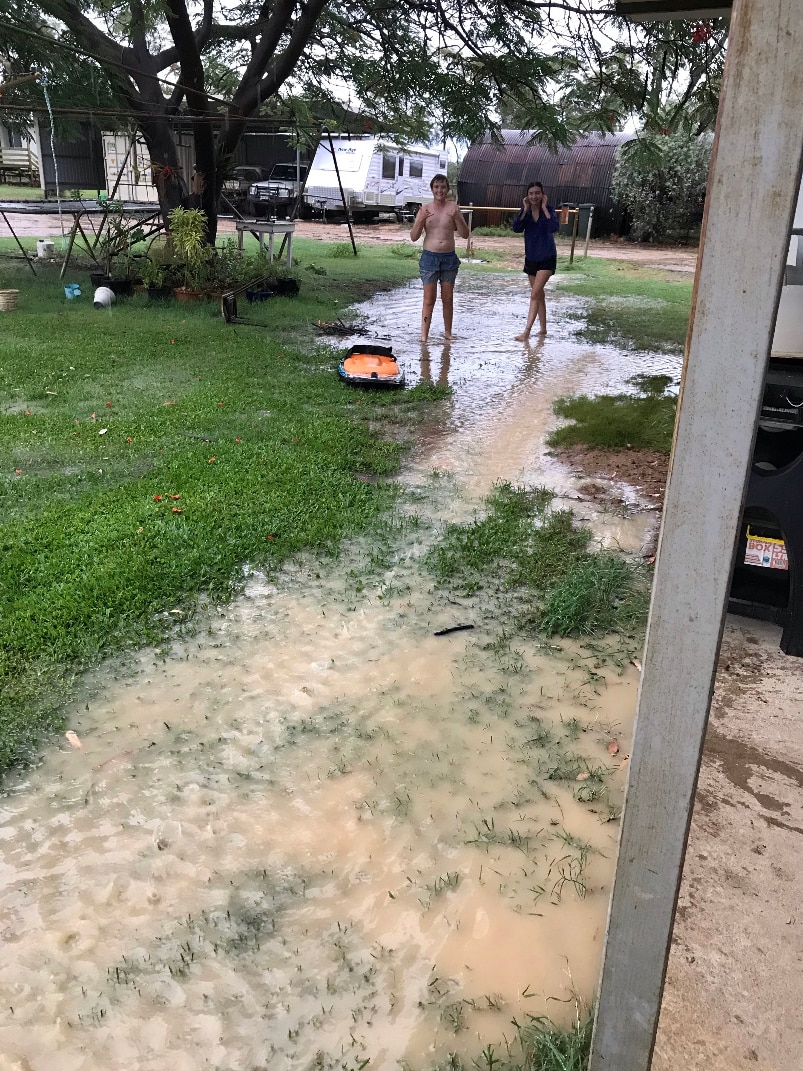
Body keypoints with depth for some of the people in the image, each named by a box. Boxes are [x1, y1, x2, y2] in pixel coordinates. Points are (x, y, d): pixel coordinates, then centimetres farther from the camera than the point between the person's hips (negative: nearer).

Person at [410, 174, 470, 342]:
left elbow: (465, 234, -1)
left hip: (449, 258, 1)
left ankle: (448, 332, 20)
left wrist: (457, 218, -18)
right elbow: (413, 237, -1)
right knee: (429, 299, -3)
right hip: (429, 257, -1)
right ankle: (424, 335, 0)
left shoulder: (453, 208, 1)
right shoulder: (425, 209, 1)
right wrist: (421, 220, -18)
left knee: (448, 298, 8)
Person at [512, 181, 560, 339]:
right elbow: (516, 228, -15)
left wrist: (544, 208, -22)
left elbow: (554, 227, -27)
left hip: (547, 258, -5)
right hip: (531, 258, 5)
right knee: (539, 295, 15)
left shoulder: (548, 209, -9)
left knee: (535, 294, -14)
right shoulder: (525, 211, 0)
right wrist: (525, 209, -18)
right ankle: (543, 328, 26)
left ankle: (527, 331, -16)